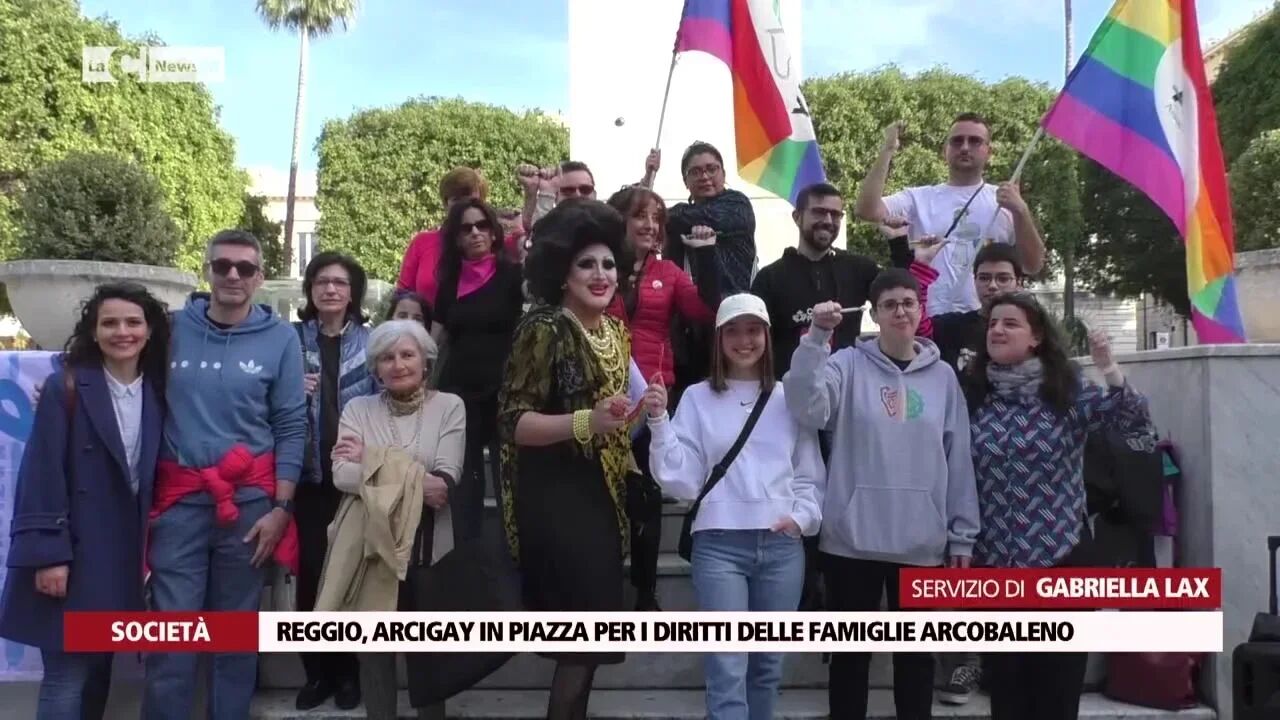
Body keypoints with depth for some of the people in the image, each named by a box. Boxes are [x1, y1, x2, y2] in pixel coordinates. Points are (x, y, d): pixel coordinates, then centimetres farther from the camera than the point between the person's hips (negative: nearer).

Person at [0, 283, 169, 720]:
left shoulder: (156, 393, 7)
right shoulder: (67, 388, -8)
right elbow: (42, 473, -12)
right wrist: (48, 553, -16)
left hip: (123, 552, 5)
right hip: (72, 550, -5)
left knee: (99, 670, 13)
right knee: (67, 677, -5)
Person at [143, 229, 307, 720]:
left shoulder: (280, 338, 1)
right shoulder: (172, 328, 3)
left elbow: (291, 427, 1)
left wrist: (280, 507, -4)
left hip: (251, 496, 0)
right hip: (179, 496, 0)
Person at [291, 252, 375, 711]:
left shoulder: (370, 342, 6)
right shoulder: (294, 339, 9)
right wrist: (294, 391, -9)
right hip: (309, 476, 1)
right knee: (310, 571, -1)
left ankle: (347, 672, 15)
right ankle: (317, 672, 13)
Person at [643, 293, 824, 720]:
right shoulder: (698, 398, 5)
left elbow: (811, 473, 13)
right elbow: (682, 479, -2)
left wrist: (803, 516, -4)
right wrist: (659, 421, -11)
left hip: (782, 545, 2)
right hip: (719, 544, -2)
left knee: (768, 665, 12)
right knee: (727, 670, -7)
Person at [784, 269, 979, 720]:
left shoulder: (942, 377, 6)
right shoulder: (848, 365, -1)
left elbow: (959, 460, 8)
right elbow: (807, 410, -19)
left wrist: (963, 536, 7)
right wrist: (817, 338, -27)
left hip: (923, 543, 2)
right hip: (852, 539, -2)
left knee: (916, 653, 14)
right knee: (851, 653, 8)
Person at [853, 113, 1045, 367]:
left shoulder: (1005, 201, 9)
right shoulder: (919, 198, 9)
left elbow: (1033, 265, 2)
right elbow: (865, 209, -7)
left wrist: (1021, 211, -12)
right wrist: (887, 150, -6)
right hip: (932, 324, 0)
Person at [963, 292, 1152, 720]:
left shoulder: (1068, 390, -2)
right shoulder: (973, 396, 3)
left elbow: (1136, 424, -12)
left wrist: (1110, 371, -27)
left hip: (1059, 560, -2)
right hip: (993, 564, 2)